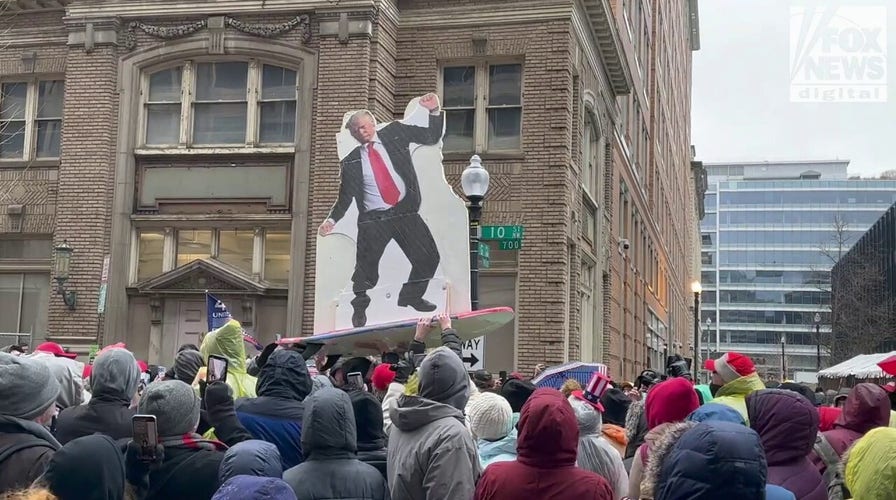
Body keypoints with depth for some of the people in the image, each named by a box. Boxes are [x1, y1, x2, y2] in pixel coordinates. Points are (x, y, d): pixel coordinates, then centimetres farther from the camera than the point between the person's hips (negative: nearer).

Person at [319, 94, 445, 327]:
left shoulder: (395, 133, 6)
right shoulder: (351, 162, 5)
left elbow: (432, 137, 7)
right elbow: (345, 196, 11)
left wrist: (434, 112, -8)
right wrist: (332, 219, 1)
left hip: (406, 211, 2)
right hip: (373, 220, -2)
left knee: (429, 258, 1)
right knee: (366, 267, -2)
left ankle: (411, 297, 26)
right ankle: (359, 308, 25)